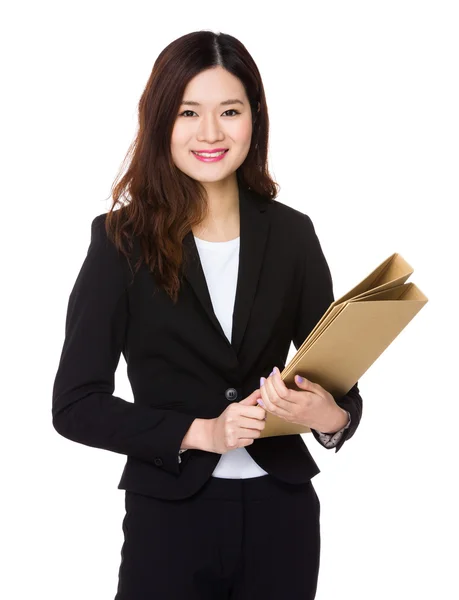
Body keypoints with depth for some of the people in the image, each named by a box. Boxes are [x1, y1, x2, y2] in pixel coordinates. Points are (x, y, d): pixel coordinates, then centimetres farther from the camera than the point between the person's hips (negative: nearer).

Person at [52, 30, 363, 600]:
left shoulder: (291, 233, 1)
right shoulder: (123, 238, -6)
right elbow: (75, 404, -7)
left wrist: (332, 417, -16)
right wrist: (200, 432, -16)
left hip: (280, 514, 3)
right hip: (170, 517, -2)